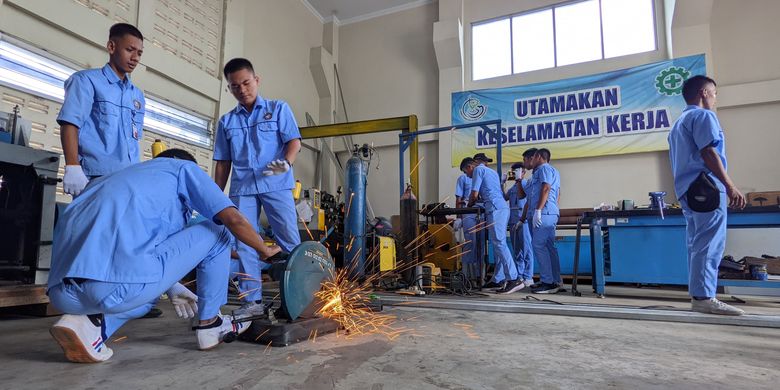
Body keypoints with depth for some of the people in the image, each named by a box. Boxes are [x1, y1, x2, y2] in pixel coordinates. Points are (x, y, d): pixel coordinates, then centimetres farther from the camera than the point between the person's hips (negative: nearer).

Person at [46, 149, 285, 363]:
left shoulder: (119, 176, 36)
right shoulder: (183, 168, 16)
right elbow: (234, 219, 5)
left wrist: (172, 288, 40)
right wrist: (265, 251, 22)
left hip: (63, 292, 8)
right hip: (119, 284, -8)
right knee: (216, 233, 13)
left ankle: (90, 324, 11)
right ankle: (210, 325, 21)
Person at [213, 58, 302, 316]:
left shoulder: (278, 109, 8)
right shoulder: (226, 121, 17)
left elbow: (294, 141, -1)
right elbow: (223, 163, 18)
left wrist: (286, 162, -22)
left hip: (276, 184, -3)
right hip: (241, 188, 4)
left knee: (290, 241, -7)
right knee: (243, 244, 1)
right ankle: (252, 301, 8)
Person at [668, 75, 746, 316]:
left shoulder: (679, 123, 26)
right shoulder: (703, 116, -2)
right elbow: (709, 153, -14)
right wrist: (730, 186, -17)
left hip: (687, 189, 9)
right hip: (706, 187, -9)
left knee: (698, 244, 9)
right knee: (709, 244, -10)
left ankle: (698, 296, 11)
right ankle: (703, 297, -11)